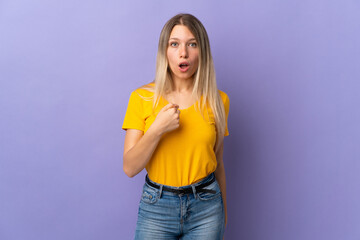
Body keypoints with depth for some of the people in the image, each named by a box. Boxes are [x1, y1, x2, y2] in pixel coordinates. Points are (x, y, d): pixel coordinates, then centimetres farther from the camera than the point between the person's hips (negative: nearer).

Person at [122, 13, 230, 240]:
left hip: (205, 206, 1)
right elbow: (130, 168, -9)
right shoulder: (142, 97, -6)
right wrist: (157, 129, -22)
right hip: (156, 206, -1)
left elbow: (217, 162, 8)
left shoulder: (217, 100, -2)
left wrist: (223, 209, 15)